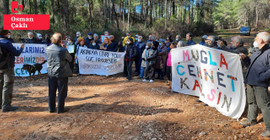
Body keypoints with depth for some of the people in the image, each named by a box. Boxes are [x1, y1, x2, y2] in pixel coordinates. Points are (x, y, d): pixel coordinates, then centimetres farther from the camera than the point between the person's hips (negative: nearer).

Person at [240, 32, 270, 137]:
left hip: (260, 85, -9)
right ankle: (251, 120, 40)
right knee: (252, 102, 22)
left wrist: (261, 77, -21)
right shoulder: (257, 52, 14)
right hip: (250, 82, 9)